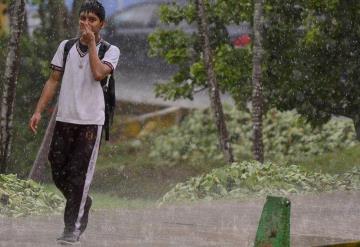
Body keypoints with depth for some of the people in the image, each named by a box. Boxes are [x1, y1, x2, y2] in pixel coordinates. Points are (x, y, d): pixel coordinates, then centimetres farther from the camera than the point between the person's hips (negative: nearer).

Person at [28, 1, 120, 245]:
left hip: (91, 121, -4)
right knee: (58, 171, 6)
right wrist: (39, 111, 3)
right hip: (64, 119, 4)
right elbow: (53, 80, 11)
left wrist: (91, 43, -11)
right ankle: (82, 203, 32)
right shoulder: (66, 46, 10)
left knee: (79, 175, -6)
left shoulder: (110, 51, 0)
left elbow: (98, 73, -19)